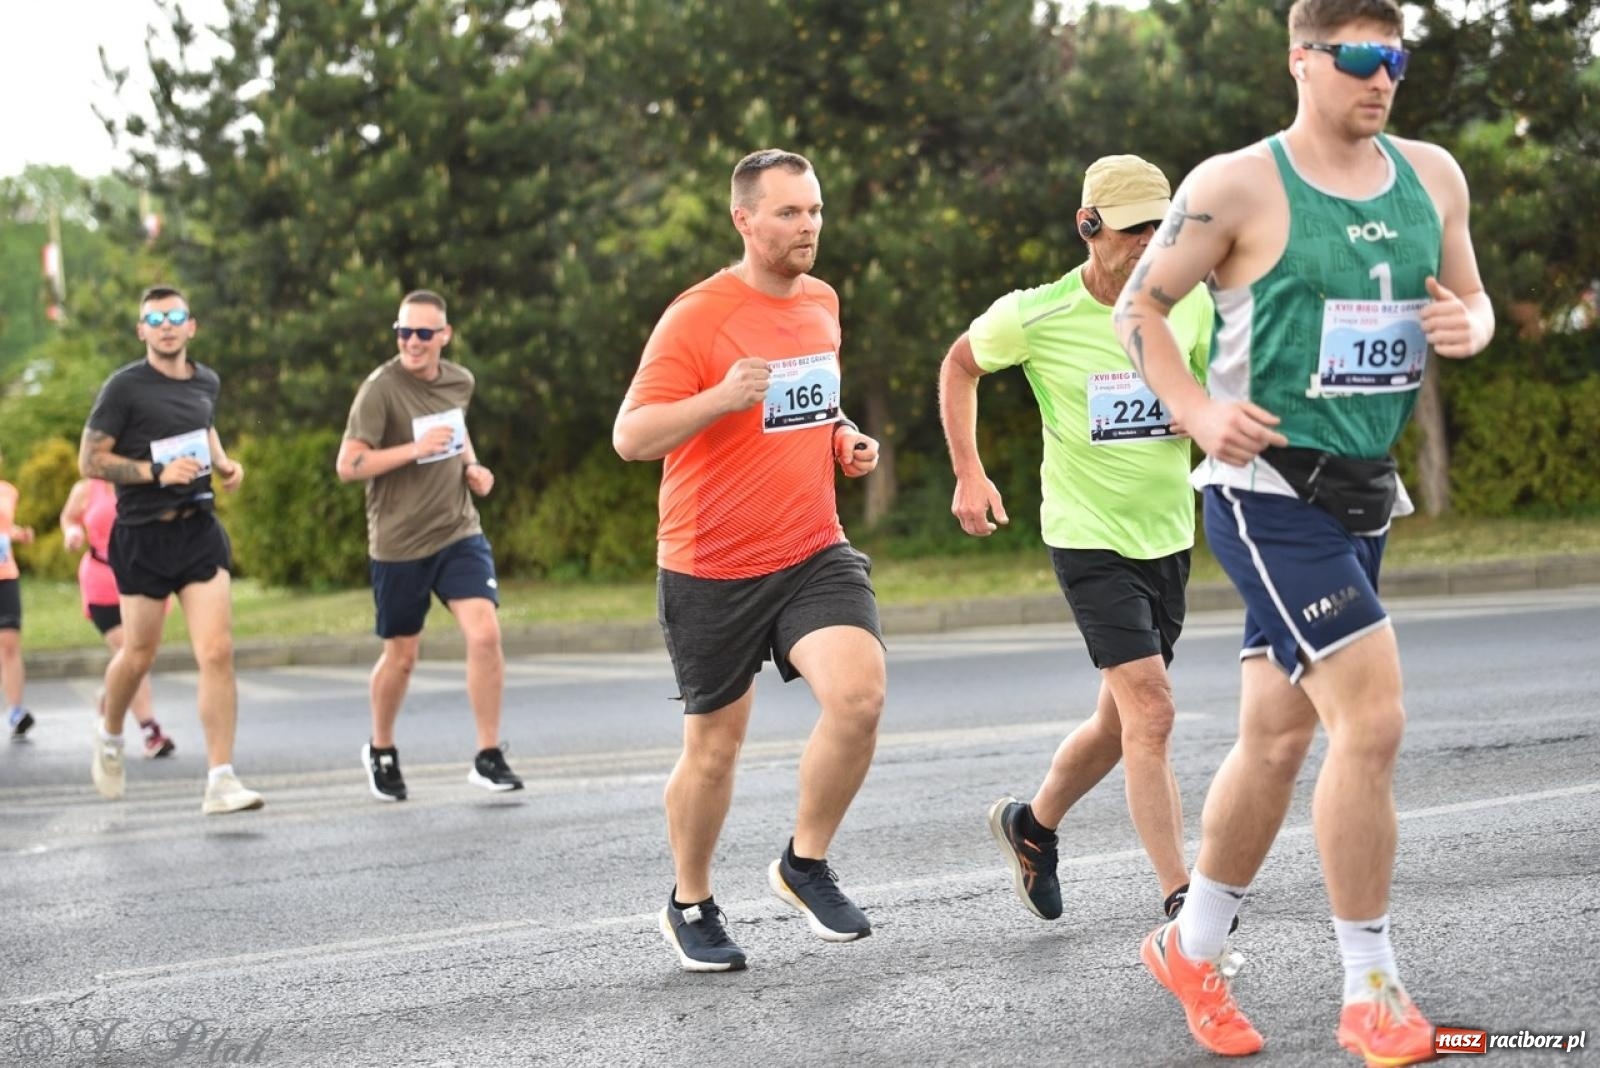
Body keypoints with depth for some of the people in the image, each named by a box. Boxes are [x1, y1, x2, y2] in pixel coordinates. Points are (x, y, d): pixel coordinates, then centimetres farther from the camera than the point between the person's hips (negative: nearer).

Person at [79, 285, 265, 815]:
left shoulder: (207, 382, 10)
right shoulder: (124, 387, -8)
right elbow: (90, 461, -10)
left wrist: (224, 463, 10)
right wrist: (158, 473, -20)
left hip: (199, 530, 4)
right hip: (142, 536, -3)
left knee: (217, 653, -10)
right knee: (138, 655, 11)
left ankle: (220, 781, -9)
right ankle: (110, 739, 41)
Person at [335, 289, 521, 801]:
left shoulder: (460, 381, 3)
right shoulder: (381, 389, -14)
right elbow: (347, 465, -17)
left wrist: (471, 467, 7)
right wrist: (415, 449, -25)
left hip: (459, 532, 4)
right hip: (399, 543, -3)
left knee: (484, 633, -14)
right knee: (401, 657, 8)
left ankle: (488, 758, -3)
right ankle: (380, 751, 34)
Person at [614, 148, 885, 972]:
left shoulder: (822, 303, 9)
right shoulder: (695, 318, -13)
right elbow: (630, 437, -17)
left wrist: (844, 441, 6)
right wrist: (721, 398, -32)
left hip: (812, 554, 4)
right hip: (711, 570, -4)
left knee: (859, 696, -19)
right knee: (715, 745, 7)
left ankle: (806, 864, 4)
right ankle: (691, 906, 30)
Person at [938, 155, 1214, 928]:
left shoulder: (1189, 302, -2)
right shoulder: (1036, 316, -11)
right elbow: (960, 365, 8)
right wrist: (969, 475, 1)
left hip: (1168, 536, 5)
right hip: (1089, 537, -5)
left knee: (1121, 723, 14)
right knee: (1151, 713, -15)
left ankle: (1032, 823, 40)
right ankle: (1180, 899, -10)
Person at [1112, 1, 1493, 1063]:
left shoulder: (1430, 176, 7)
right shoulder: (1238, 186, -10)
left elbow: (1472, 301, 18)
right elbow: (1139, 306, -2)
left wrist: (1468, 324, -6)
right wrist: (1200, 413, -16)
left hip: (1363, 495, 7)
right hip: (1270, 489, -7)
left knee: (1278, 738, 14)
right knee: (1372, 722, -16)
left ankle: (1191, 948, 33)